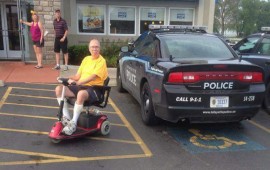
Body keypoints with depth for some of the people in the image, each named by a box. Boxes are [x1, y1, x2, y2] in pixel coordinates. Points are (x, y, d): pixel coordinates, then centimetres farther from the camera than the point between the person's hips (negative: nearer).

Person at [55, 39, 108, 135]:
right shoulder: (86, 59, 16)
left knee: (81, 94, -41)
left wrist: (78, 82, -32)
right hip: (81, 86, 7)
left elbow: (93, 77, -21)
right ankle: (66, 117, -4)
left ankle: (73, 123, -25)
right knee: (59, 89, -9)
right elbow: (78, 76, 15)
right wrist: (70, 79, -6)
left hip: (94, 89, -7)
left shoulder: (101, 61, -6)